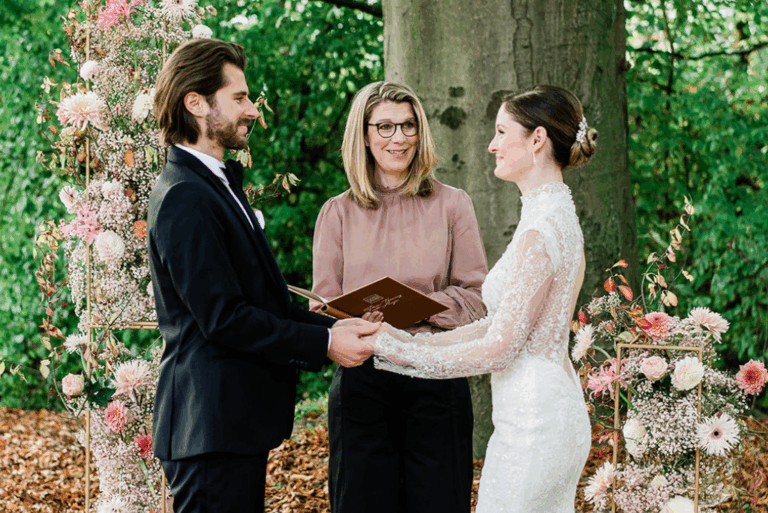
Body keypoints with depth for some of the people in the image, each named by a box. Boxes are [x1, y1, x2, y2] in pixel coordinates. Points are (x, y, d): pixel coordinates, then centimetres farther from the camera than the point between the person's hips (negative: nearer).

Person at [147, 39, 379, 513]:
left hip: (238, 424, 10)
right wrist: (324, 343, -16)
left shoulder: (219, 184, 18)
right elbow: (223, 318, -20)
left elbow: (261, 300, 18)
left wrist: (334, 327, 5)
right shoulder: (184, 197, -16)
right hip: (212, 428, -10)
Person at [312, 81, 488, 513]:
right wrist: (360, 319, -16)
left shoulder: (452, 205, 7)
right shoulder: (338, 213, 9)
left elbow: (478, 298, 2)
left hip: (437, 381, -1)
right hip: (361, 380, 1)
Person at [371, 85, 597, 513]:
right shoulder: (559, 218, 12)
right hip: (558, 411, 10)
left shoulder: (541, 231, -19)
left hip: (532, 425, -10)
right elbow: (502, 324, 14)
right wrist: (412, 340, 10)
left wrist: (401, 350, -11)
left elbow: (499, 347, -18)